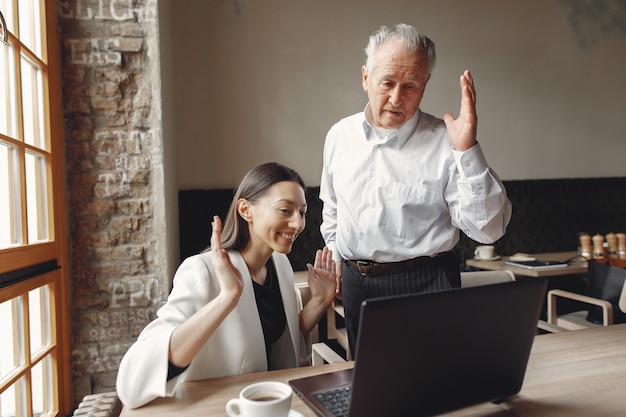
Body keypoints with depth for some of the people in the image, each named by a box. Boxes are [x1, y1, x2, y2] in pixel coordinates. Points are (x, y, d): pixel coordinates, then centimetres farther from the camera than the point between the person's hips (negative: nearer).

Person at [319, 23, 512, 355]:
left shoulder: (445, 142, -12)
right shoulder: (339, 135, 3)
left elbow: (488, 230, -18)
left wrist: (467, 150, -25)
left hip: (426, 284, -4)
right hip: (355, 282, 5)